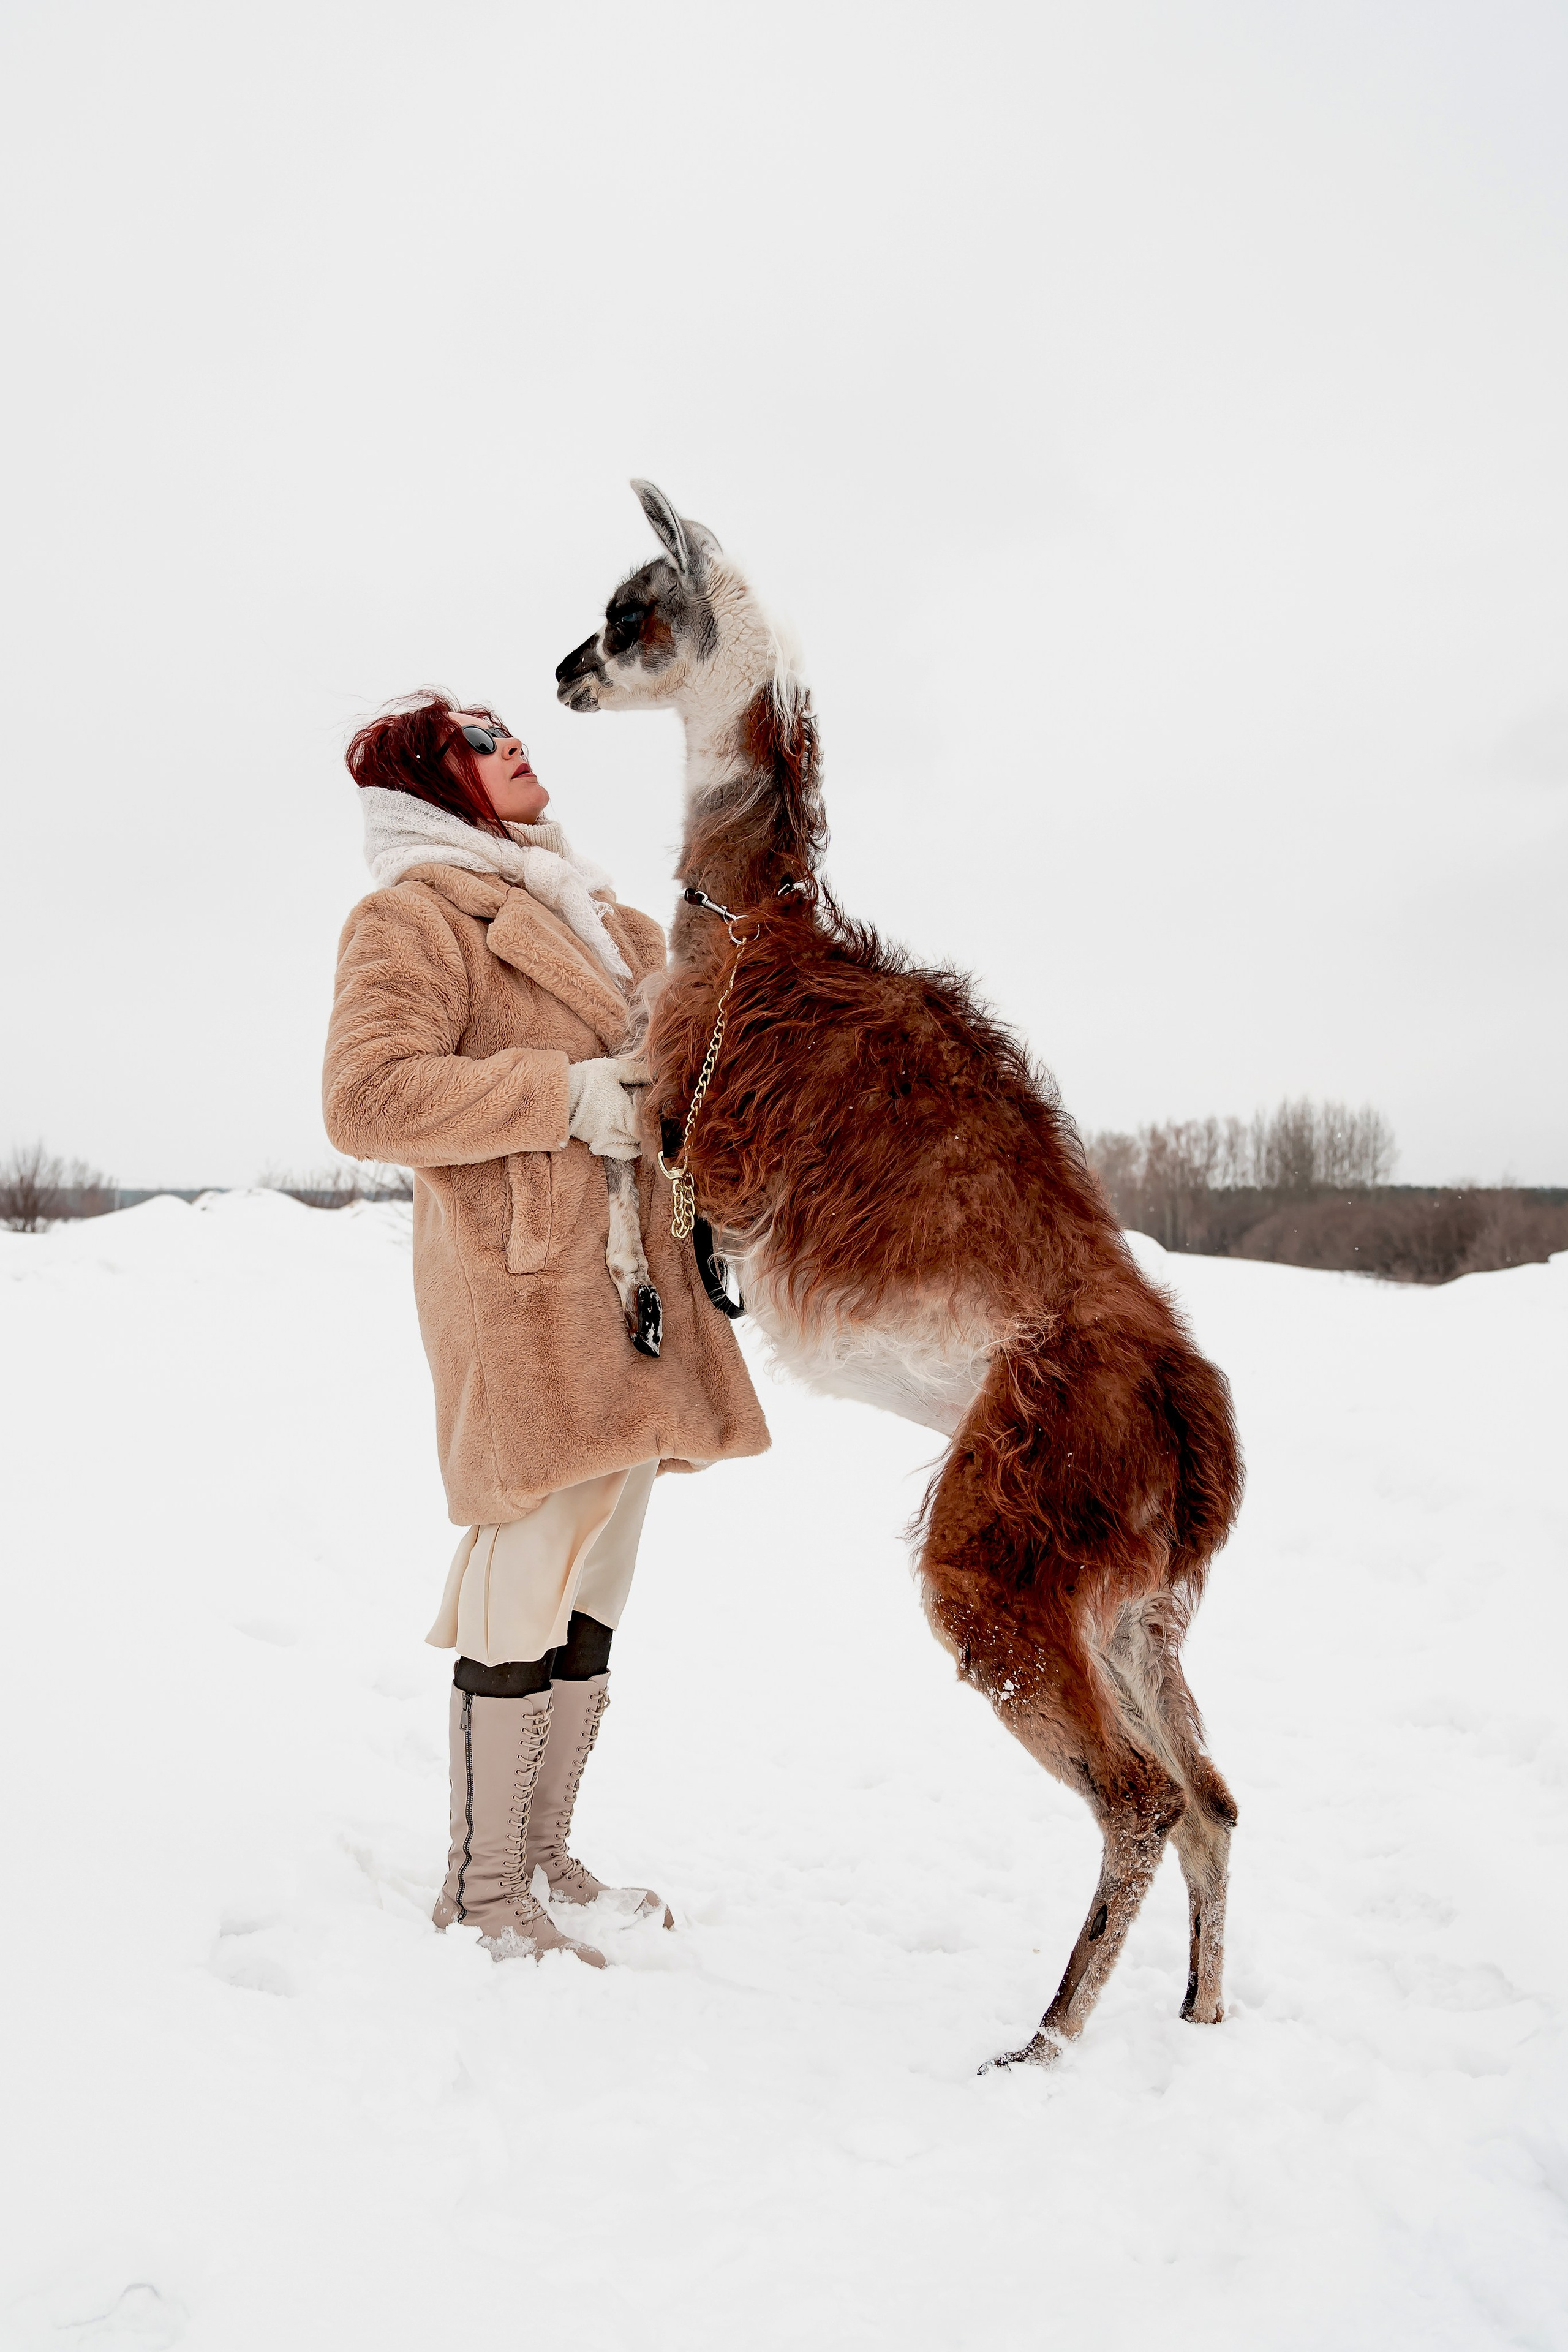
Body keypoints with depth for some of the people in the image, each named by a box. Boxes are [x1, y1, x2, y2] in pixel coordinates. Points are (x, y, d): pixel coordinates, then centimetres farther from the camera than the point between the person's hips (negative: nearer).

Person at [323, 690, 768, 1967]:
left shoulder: (590, 909, 24)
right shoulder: (417, 910, -3)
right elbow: (367, 1094, -17)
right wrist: (566, 1095, -18)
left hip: (635, 1287, 8)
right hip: (528, 1286, -8)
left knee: (593, 1585, 12)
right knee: (531, 1579, -6)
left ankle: (544, 1854, 25)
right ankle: (481, 1886, 8)